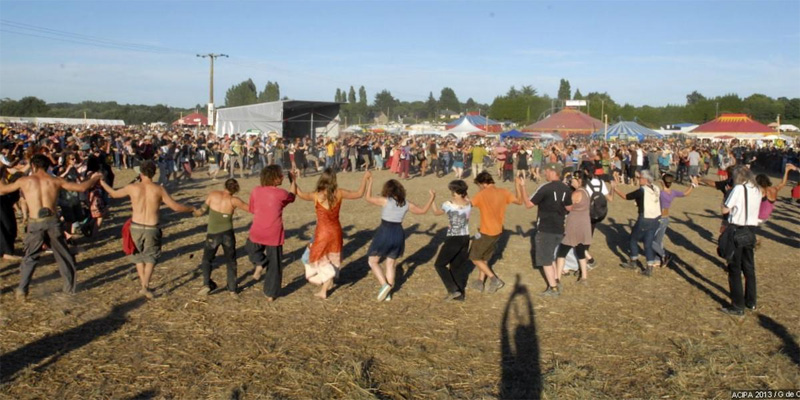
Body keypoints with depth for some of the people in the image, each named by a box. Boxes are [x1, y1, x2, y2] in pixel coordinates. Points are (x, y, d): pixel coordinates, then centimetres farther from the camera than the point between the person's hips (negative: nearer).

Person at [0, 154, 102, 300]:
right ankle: (70, 287, 21)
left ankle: (22, 289, 10)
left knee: (30, 258, 16)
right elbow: (81, 187, 5)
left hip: (35, 224, 0)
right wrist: (94, 178, 24)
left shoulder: (25, 181, 6)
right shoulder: (55, 181, 6)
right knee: (63, 256, 15)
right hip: (52, 221, 0)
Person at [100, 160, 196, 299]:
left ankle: (144, 286, 22)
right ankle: (146, 285, -2)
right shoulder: (159, 189, -8)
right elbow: (175, 207, -7)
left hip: (136, 227, 1)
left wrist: (102, 182, 30)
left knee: (139, 257, 21)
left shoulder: (132, 187, -4)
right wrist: (192, 209, 8)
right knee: (150, 258, 14)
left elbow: (114, 194, 13)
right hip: (152, 229, -1)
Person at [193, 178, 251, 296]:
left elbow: (202, 210, 4)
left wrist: (194, 212, 25)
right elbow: (251, 208, -7)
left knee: (207, 260, 18)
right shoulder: (233, 200, -8)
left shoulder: (213, 194, -4)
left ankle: (207, 284, -1)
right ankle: (232, 289, 18)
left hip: (212, 235, 1)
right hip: (227, 234, 0)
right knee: (231, 261, 16)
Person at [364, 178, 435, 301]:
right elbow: (423, 211, 15)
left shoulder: (386, 201, -10)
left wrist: (369, 183, 10)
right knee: (391, 264, 18)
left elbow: (368, 198, 0)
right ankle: (388, 293, 22)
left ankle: (384, 285, -5)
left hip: (384, 233, -5)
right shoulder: (406, 204, 3)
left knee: (372, 261, 11)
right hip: (398, 234, 5)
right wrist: (432, 197, 24)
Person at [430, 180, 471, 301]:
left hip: (453, 239, -5)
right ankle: (459, 293, 22)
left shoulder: (448, 205, -13)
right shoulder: (469, 204, -2)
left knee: (439, 265, 10)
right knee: (456, 267, 19)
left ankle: (453, 290, -1)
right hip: (465, 238, 5)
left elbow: (436, 212, 8)